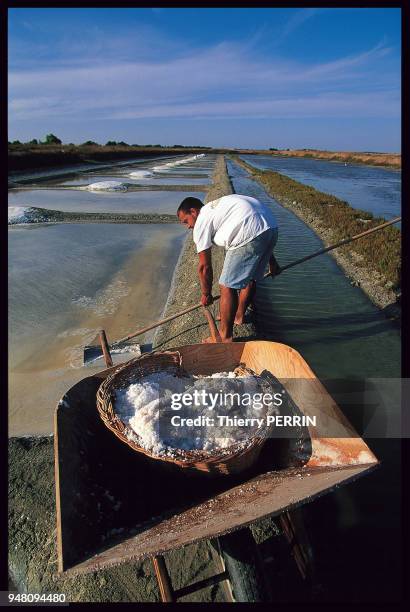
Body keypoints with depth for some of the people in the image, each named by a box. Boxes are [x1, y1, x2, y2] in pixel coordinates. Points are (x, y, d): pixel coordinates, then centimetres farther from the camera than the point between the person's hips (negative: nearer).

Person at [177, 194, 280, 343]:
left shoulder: (201, 223, 6)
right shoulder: (217, 207, 31)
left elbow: (204, 266, 8)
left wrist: (206, 294, 22)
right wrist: (271, 261, 39)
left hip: (251, 234, -10)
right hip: (271, 227, 10)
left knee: (227, 287, 1)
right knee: (250, 278, 26)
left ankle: (225, 338, 11)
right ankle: (239, 316, 45)